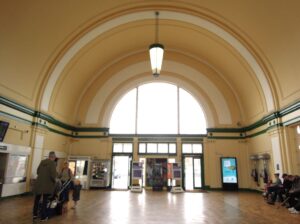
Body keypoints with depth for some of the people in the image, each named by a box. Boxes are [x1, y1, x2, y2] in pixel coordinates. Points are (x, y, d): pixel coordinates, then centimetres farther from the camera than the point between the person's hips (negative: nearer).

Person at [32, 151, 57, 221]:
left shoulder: (42, 161, 4)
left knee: (37, 199, 22)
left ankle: (35, 214, 33)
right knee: (45, 201, 8)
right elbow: (53, 174, -21)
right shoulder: (52, 163, -15)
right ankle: (43, 217, 17)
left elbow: (37, 171, 13)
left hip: (39, 183, 5)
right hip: (47, 185, -5)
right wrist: (54, 181, -1)